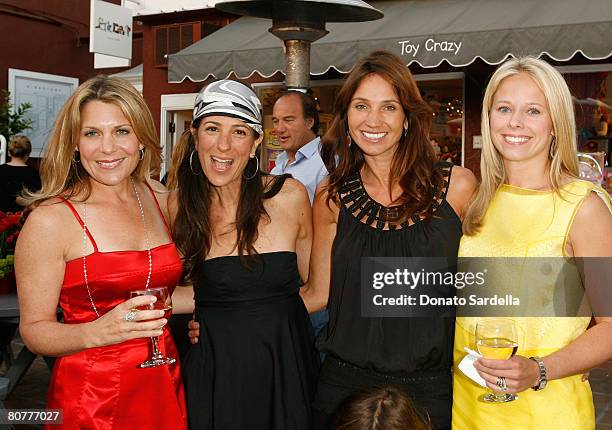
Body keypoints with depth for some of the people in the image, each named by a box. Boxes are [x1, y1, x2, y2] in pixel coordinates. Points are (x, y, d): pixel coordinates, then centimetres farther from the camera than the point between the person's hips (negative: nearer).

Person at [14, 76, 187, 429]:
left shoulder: (161, 200, 3)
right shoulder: (49, 220, -13)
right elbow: (33, 329, -10)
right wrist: (97, 332, -26)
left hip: (166, 386, 5)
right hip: (91, 398, -4)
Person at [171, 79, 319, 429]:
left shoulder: (290, 197, -9)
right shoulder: (180, 205, -4)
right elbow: (190, 291, 9)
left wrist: (269, 311, -6)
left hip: (284, 364, 0)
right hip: (213, 370, 1)